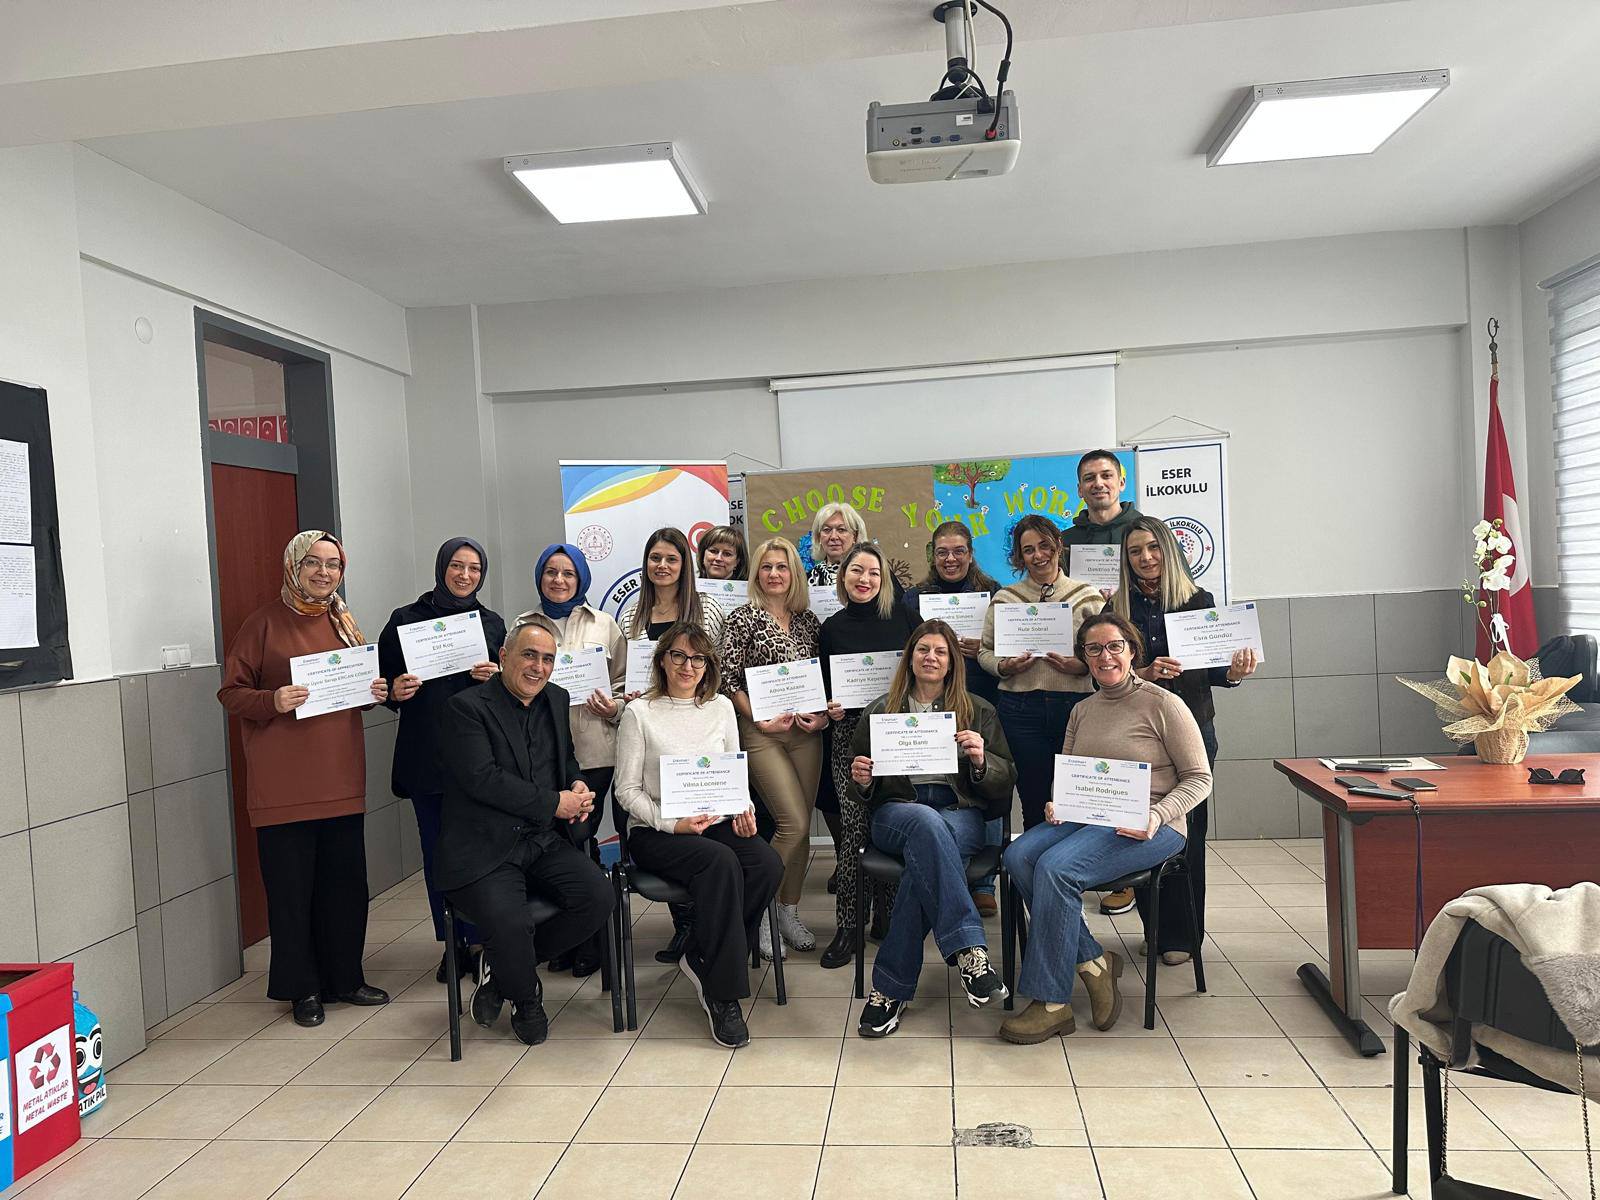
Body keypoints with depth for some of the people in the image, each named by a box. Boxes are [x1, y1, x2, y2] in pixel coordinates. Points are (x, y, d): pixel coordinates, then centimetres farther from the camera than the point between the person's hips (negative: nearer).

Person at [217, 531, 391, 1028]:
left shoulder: (344, 622, 12)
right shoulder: (264, 622, -4)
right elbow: (231, 692, -4)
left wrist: (374, 692, 2)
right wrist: (273, 701, -22)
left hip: (341, 777, 5)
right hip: (283, 782, -5)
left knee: (346, 883, 10)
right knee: (291, 888, 4)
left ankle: (344, 977, 26)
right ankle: (302, 988, 19)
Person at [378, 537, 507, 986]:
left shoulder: (492, 623, 9)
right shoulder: (406, 620, 4)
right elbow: (385, 683, 8)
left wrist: (495, 677, -9)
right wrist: (395, 692, -14)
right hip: (424, 754, 0)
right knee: (437, 851, 7)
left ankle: (479, 942, 11)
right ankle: (452, 945, 19)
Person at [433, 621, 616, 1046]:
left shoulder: (555, 699, 14)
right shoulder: (468, 706, -7)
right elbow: (482, 779, -17)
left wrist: (578, 785, 4)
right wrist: (554, 803, -14)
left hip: (545, 842, 6)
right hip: (485, 851, -6)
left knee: (599, 895, -18)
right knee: (511, 925, -29)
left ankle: (503, 964, 6)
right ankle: (526, 1002, 7)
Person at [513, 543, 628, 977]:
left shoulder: (603, 624, 11)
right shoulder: (523, 626, 11)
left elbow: (623, 681, 13)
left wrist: (614, 706, -6)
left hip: (592, 750, -1)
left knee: (577, 837, -3)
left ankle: (587, 941, 12)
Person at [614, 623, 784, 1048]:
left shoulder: (721, 707, 13)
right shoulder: (640, 713, 0)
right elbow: (628, 790, -2)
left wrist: (744, 808, -4)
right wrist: (672, 824, -16)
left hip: (716, 822, 5)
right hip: (655, 831, -4)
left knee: (768, 864, -26)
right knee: (721, 862, -34)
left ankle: (699, 961, -11)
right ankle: (722, 995, -24)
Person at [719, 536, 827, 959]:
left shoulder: (808, 619, 11)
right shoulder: (743, 618, -3)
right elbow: (728, 679, -6)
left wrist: (823, 713, -1)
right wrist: (760, 719, -13)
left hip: (806, 730, 5)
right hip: (762, 733, -5)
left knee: (801, 825, 6)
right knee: (793, 822, -13)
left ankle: (789, 913, 21)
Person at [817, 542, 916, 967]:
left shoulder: (900, 616, 6)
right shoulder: (832, 628, 7)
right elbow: (825, 690, 11)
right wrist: (830, 709, -8)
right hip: (851, 731, -1)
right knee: (853, 826, -4)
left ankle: (889, 913, 21)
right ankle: (847, 924, 3)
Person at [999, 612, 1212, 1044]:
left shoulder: (1163, 704, -2)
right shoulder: (1082, 711, 16)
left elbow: (1199, 778, -1)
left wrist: (1156, 817, -17)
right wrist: (1056, 804, -2)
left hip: (1145, 827, -6)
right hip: (1087, 817, 6)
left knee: (1055, 867, -30)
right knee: (1018, 855, -23)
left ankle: (1052, 1003, -19)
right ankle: (1093, 964, -10)